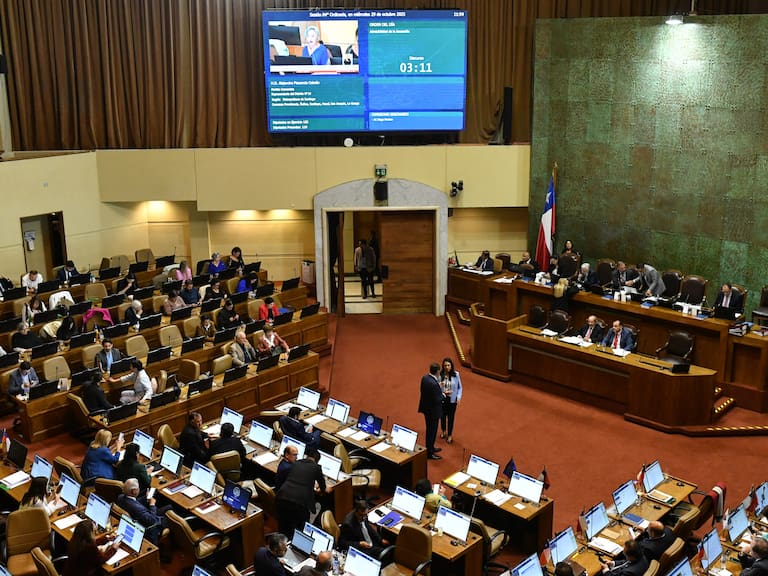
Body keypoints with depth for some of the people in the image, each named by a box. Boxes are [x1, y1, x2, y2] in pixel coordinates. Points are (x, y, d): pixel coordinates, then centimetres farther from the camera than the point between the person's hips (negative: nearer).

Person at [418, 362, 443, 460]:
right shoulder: (434, 384, -32)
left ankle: (431, 448, 42)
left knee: (430, 430, 25)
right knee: (432, 431, 8)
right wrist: (443, 394, -10)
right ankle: (429, 453, 22)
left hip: (426, 408, 9)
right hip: (433, 410, -9)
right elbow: (437, 400, -28)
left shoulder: (424, 378, -5)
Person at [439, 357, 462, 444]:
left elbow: (459, 387, -2)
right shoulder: (440, 375, -14)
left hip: (452, 400, -1)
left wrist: (459, 397, -11)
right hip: (442, 399, 1)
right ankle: (443, 431, 45)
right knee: (443, 416, 19)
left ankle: (450, 435, 25)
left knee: (451, 417, 9)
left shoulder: (456, 375, -12)